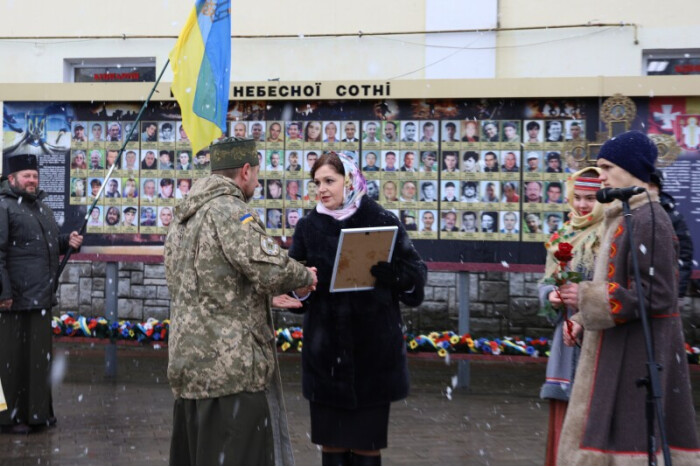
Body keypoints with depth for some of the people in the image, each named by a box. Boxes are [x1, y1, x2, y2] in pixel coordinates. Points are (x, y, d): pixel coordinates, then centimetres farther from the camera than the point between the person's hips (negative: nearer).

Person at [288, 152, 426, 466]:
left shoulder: (382, 221, -2)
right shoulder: (308, 227, 5)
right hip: (326, 350, 2)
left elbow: (417, 274, 0)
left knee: (367, 441, 6)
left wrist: (394, 276, -20)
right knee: (331, 440, 9)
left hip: (373, 349, -2)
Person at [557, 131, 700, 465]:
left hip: (639, 352, -10)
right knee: (609, 435, 13)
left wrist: (585, 297, -18)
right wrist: (583, 320, 8)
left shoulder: (648, 220, -15)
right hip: (622, 349, 10)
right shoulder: (627, 218, 15)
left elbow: (655, 296, -20)